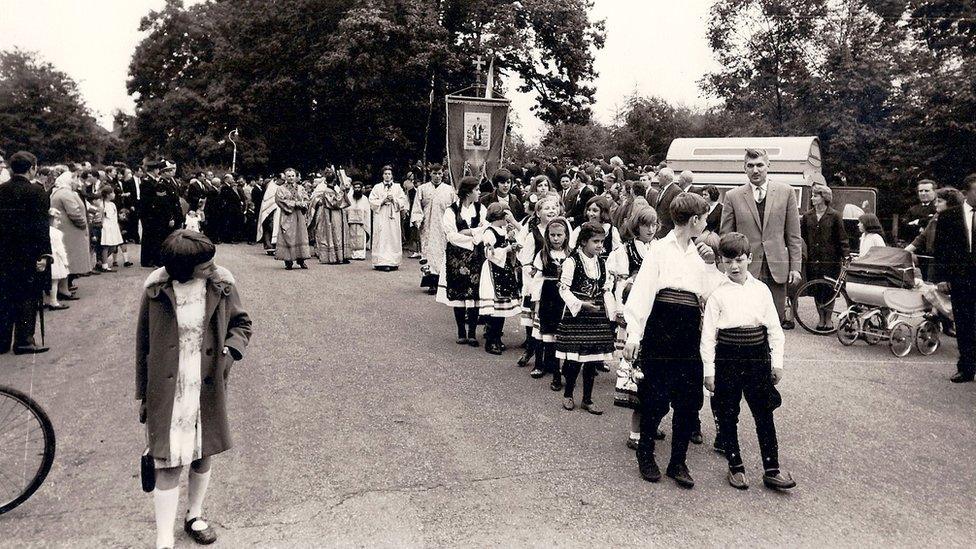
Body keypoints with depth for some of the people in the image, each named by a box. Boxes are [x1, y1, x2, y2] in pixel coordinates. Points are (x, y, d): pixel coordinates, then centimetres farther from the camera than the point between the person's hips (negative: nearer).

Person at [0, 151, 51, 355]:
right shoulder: (36, 192, -12)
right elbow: (41, 226, -15)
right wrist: (43, 254, -12)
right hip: (28, 253, -5)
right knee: (28, 297, 2)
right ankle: (24, 340, 4)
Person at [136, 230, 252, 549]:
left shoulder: (221, 283, -7)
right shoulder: (156, 289, -10)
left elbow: (241, 322, 7)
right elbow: (143, 343, 0)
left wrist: (232, 349, -15)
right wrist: (142, 394, 4)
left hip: (208, 389, 2)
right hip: (167, 393, -2)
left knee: (202, 458, 17)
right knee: (168, 466, -2)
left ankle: (194, 516, 40)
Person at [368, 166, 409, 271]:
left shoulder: (397, 187, 12)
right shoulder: (377, 187, 10)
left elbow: (403, 201, 6)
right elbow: (372, 201, 3)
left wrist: (393, 199, -9)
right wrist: (382, 201, -10)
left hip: (393, 218, 1)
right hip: (380, 218, -1)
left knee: (394, 238, -3)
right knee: (381, 239, -7)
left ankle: (393, 263, -1)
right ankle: (381, 262, -9)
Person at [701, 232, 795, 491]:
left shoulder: (761, 290, 3)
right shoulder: (718, 294, -3)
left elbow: (775, 329, 6)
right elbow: (708, 334, -4)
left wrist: (777, 362, 2)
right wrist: (708, 370, -7)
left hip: (757, 358, 1)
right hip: (727, 360, -1)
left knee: (764, 414, 5)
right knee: (727, 416, 7)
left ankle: (771, 470, 14)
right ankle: (735, 467, 22)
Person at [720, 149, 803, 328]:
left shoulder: (785, 192, 6)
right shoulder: (733, 196, 4)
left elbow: (794, 234, 7)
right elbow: (725, 236, 6)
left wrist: (795, 267, 3)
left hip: (776, 269, 1)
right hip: (745, 269, -1)